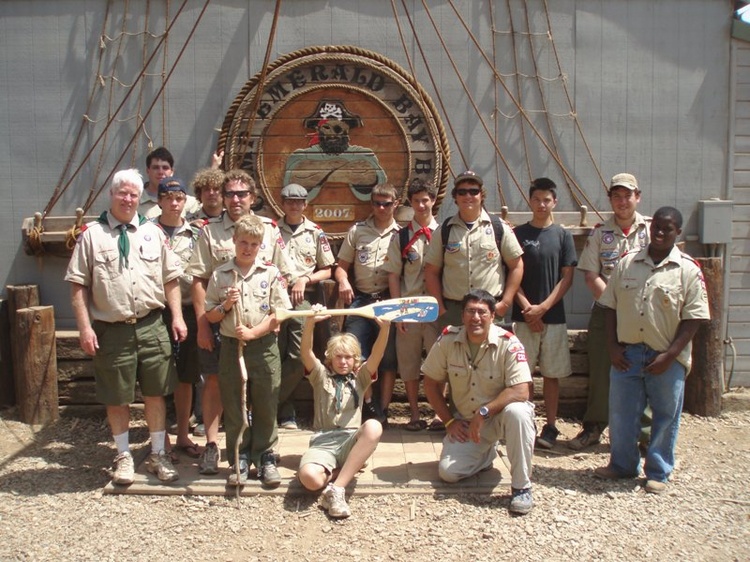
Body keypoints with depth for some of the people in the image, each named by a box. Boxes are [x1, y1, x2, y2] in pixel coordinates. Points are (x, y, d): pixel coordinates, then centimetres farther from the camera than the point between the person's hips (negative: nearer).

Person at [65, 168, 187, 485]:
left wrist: (177, 316, 2)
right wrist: (85, 327, -9)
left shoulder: (152, 233, 9)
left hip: (151, 326, 2)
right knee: (117, 399, 9)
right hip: (111, 330, -2)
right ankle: (124, 457, 27)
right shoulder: (92, 235, 1)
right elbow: (78, 285, -2)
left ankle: (158, 455, 25)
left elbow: (170, 278, 9)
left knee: (155, 394, 10)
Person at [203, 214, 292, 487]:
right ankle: (239, 458, 20)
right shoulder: (220, 275, 4)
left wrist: (253, 332, -14)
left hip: (264, 347, -1)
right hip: (231, 347, 2)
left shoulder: (271, 273, -1)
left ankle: (265, 457, 19)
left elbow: (280, 313, -5)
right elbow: (210, 316, 9)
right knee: (233, 408, 8)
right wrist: (225, 305, -11)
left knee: (266, 407, 6)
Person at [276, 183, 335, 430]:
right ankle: (286, 410, 15)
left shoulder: (316, 233, 11)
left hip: (304, 300, 1)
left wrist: (305, 279, -5)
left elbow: (327, 270, 12)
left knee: (299, 358, -6)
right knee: (276, 356, 1)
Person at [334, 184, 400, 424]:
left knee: (388, 359, 3)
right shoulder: (357, 230, 11)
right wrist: (343, 281, -9)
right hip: (360, 299, 2)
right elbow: (342, 266, 13)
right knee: (357, 356, -2)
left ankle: (382, 410, 13)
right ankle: (368, 405, 13)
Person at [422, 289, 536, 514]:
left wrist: (484, 412, -30)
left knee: (517, 412, -37)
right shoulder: (447, 340, -12)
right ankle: (486, 454, 20)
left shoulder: (508, 344, -20)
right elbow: (431, 383, -1)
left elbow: (521, 392, -26)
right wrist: (449, 421, -4)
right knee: (448, 471, -15)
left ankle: (521, 487, -19)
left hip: (500, 414, -2)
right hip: (465, 422, 3)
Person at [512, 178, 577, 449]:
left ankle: (550, 427, 14)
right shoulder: (518, 234, 4)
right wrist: (527, 307, -9)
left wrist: (543, 307, -9)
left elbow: (567, 278, 1)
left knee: (552, 373, 5)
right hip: (523, 315, 0)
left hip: (554, 316, 0)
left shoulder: (563, 236, 5)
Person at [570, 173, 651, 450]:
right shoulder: (599, 232, 4)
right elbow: (591, 276, 0)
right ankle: (593, 428, 20)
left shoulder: (652, 229, 1)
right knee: (600, 372, 7)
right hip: (605, 313, 1)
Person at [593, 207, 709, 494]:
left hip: (667, 358, -2)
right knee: (621, 413, 11)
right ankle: (622, 465, 30)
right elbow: (610, 305, 6)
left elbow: (694, 317, -7)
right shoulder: (628, 262, 4)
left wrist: (669, 355, -13)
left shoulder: (688, 270, -5)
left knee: (665, 417, 9)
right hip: (626, 354, 3)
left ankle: (658, 473, 25)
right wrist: (612, 346, -2)